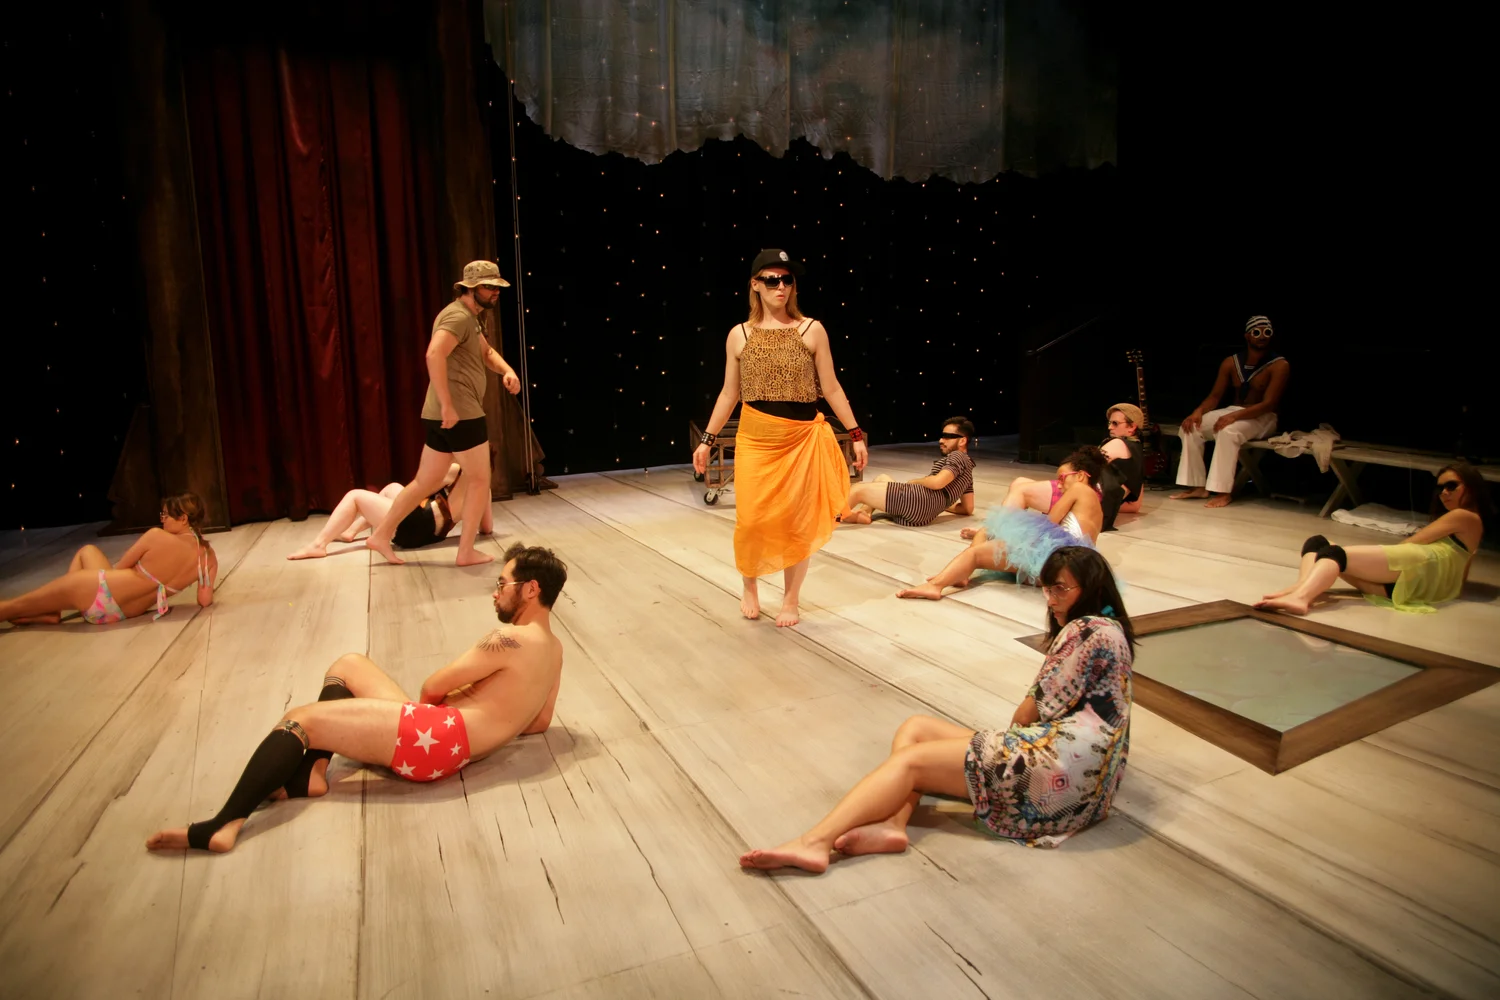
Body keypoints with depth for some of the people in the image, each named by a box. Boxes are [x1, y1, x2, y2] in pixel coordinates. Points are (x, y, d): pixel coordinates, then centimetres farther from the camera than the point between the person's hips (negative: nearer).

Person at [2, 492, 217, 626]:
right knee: (88, 550, 30)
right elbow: (205, 601, -7)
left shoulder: (157, 536, -19)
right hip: (123, 613, 6)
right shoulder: (209, 556, -8)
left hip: (99, 592, -6)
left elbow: (118, 567, -5)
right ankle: (50, 611, 24)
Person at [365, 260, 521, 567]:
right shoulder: (458, 316, -13)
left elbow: (487, 352, 25)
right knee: (479, 480, 1)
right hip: (461, 413, -10)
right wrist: (447, 404, -30)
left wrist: (508, 371, 2)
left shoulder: (471, 317, 20)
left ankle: (381, 535, 24)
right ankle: (466, 552, 7)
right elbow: (434, 355, -29)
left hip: (442, 415, 10)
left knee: (427, 482, 17)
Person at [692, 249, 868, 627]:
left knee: (798, 522, 5)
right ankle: (749, 586, 28)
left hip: (803, 439, 0)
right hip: (755, 439, 1)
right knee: (751, 520, -2)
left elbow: (831, 388, 2)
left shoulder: (812, 330, -1)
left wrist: (856, 434, 0)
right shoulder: (739, 335, 4)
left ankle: (790, 599, 23)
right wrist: (707, 439, 7)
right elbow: (729, 393, 9)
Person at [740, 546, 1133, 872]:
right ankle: (892, 824, -24)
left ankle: (815, 842, -26)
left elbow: (1036, 711, -8)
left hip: (1062, 767, -10)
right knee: (914, 728, 2)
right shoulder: (1107, 629, 24)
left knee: (910, 759, -15)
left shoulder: (1086, 630, -9)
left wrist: (1012, 735, 12)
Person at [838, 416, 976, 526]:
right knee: (882, 478, 26)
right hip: (923, 513, 10)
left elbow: (937, 482, -16)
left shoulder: (957, 457, 2)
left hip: (921, 499, -10)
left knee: (857, 490, -9)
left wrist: (914, 481, 1)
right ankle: (864, 513, 0)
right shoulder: (966, 471, 30)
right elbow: (968, 509, 29)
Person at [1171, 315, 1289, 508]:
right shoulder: (1231, 362, 3)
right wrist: (1199, 411, -17)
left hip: (1263, 418, -6)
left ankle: (1223, 491, -32)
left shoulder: (1279, 365, -12)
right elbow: (1215, 395, 5)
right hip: (1233, 412, 6)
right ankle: (1198, 487, -11)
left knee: (1228, 431, -37)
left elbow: (1268, 404, -20)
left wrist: (1235, 416, -34)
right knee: (1190, 427, -16)